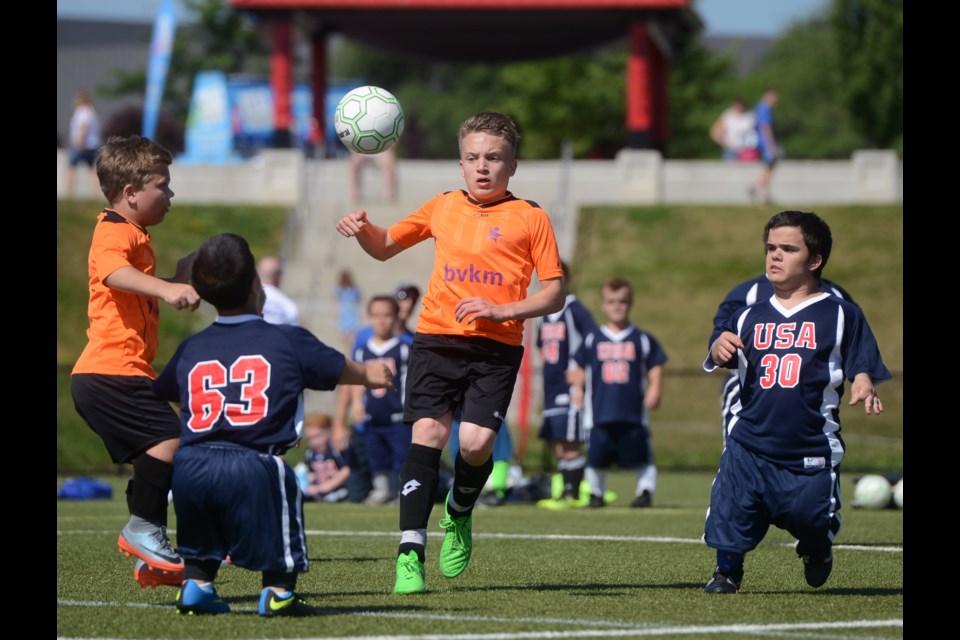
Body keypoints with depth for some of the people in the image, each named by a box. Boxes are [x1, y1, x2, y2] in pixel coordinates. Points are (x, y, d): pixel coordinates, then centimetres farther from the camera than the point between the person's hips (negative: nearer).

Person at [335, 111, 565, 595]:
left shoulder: (529, 218, 5)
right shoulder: (443, 208, 15)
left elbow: (554, 294, 3)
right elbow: (386, 246, 28)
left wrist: (502, 310, -11)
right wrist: (362, 230, 6)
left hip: (497, 346, -2)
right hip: (437, 338, 2)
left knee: (476, 442, -16)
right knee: (428, 433, -14)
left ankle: (459, 516, 18)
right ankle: (410, 553, -14)